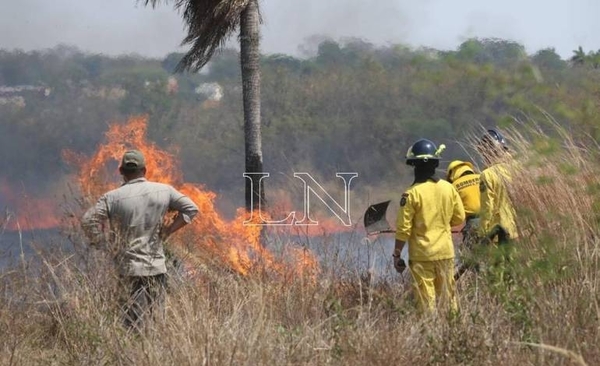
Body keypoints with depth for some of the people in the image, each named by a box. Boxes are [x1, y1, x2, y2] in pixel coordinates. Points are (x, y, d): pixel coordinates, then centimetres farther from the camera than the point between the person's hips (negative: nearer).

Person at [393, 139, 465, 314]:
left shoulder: (412, 193, -13)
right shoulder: (449, 188, 0)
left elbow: (403, 229, -12)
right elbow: (459, 218, 10)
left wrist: (397, 255, -3)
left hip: (422, 255, -4)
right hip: (446, 251, 4)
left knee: (426, 299, -1)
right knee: (448, 296, 13)